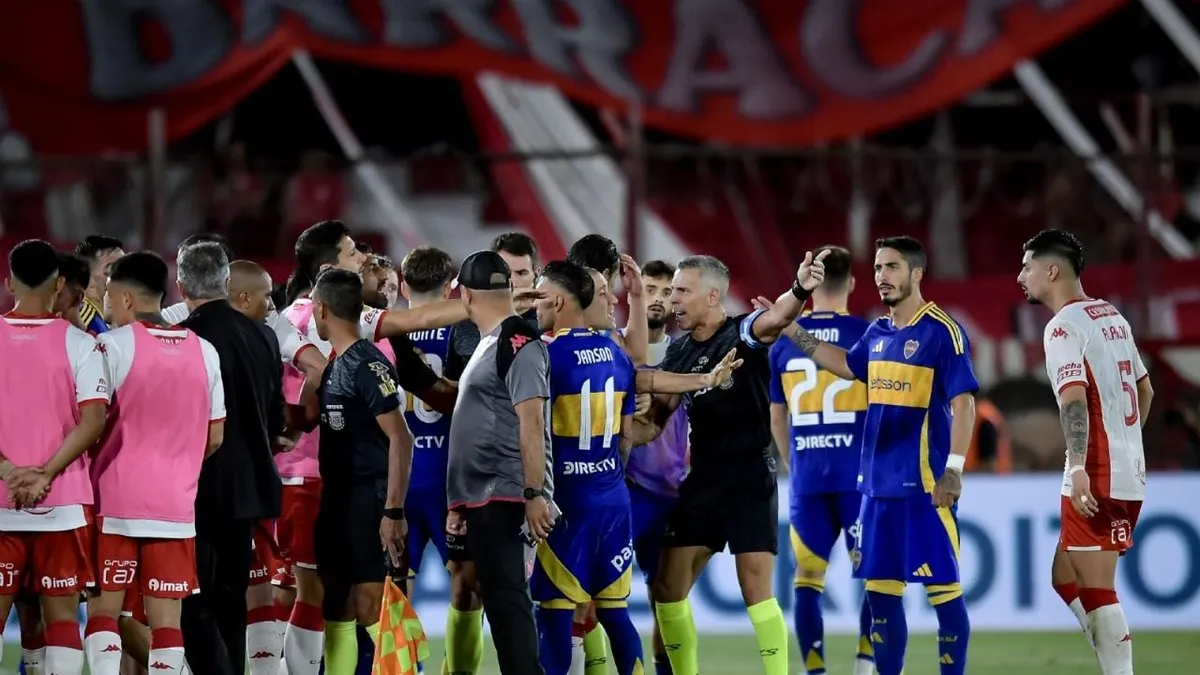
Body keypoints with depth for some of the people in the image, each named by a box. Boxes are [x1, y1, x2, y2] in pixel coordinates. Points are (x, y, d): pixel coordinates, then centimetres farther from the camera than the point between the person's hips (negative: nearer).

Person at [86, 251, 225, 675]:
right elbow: (215, 438, 12)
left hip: (116, 501, -4)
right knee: (166, 618, 4)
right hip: (176, 504, 4)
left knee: (103, 612, 2)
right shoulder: (204, 351, 8)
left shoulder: (113, 345, -7)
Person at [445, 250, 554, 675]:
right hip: (481, 497, 10)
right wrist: (459, 504, 24)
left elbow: (531, 422, -19)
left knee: (506, 598, -11)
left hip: (502, 497, -10)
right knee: (501, 598, 10)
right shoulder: (491, 343, 18)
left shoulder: (518, 344, -12)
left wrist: (535, 493, -24)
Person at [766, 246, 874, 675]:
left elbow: (777, 418, 13)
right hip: (857, 473, -2)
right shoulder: (866, 335, -4)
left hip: (806, 477, 2)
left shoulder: (784, 342, 6)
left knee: (807, 578, 8)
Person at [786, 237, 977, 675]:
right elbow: (847, 365, 31)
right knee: (879, 587, 10)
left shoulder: (942, 331, -10)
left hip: (924, 483, -8)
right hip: (878, 483, 8)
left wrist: (954, 469, -20)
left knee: (942, 585, -3)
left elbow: (963, 402, -14)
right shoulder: (877, 333, 12)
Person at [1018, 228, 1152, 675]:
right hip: (1129, 474, 9)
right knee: (1066, 579, 15)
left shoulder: (1064, 327, -11)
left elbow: (1074, 399, -23)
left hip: (1097, 480, -9)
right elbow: (1145, 391, 25)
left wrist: (1079, 468, -29)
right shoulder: (1113, 317, 16)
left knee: (1096, 590, -7)